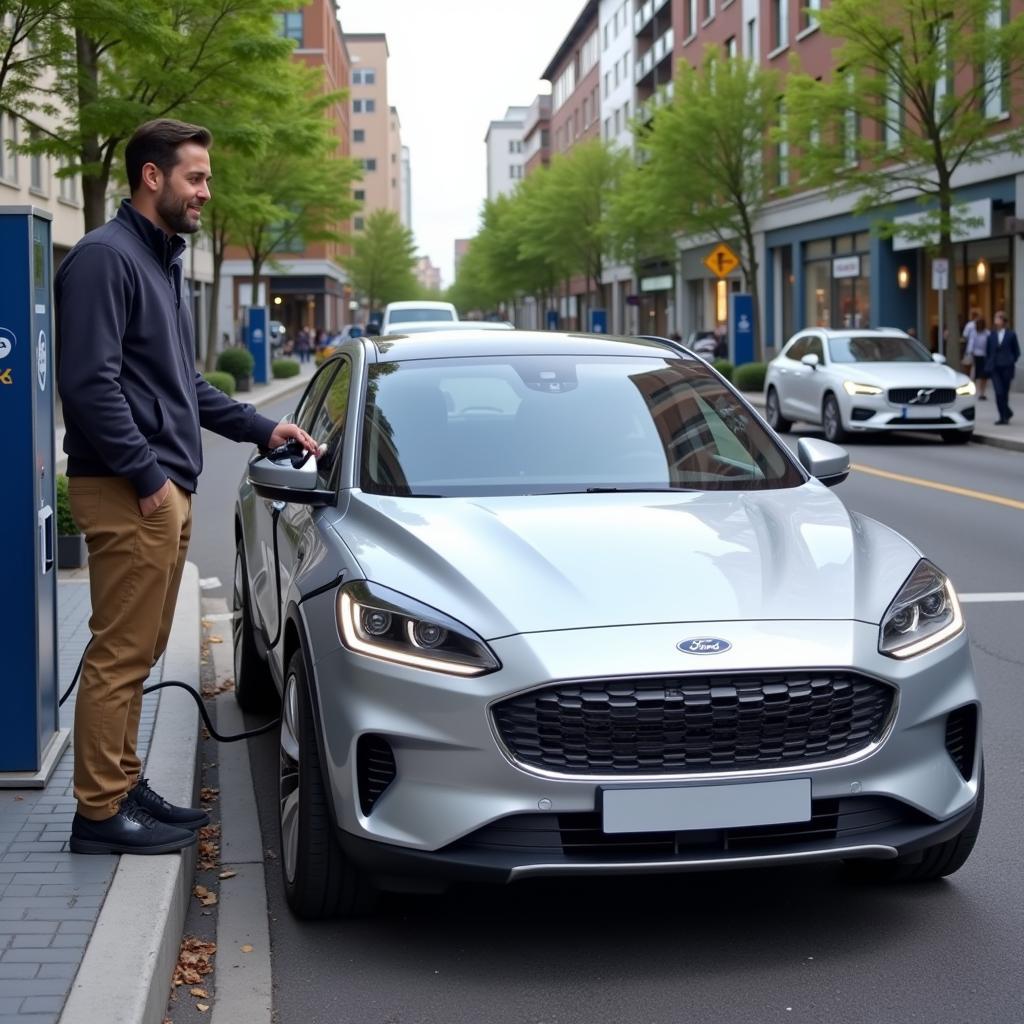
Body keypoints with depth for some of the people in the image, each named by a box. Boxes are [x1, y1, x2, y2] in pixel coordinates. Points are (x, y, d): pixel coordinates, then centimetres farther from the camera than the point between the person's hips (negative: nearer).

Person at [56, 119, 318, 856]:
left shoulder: (163, 261, 20)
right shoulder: (105, 258, -11)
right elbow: (90, 381, -19)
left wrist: (262, 429, 20)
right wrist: (147, 475, -19)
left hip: (168, 491, 10)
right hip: (129, 492, -10)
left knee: (139, 654, 14)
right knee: (119, 654, -7)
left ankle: (125, 786, 22)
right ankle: (101, 811, -1)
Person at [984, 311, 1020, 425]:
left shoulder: (1011, 334, 0)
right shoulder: (992, 335, 6)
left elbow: (1017, 351, 5)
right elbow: (988, 351, 10)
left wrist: (1011, 362, -3)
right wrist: (987, 366, 4)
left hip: (1006, 367, -1)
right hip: (994, 368, 1)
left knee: (1004, 392, 3)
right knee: (999, 392, -10)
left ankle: (1004, 416, 18)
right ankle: (1006, 413, 5)